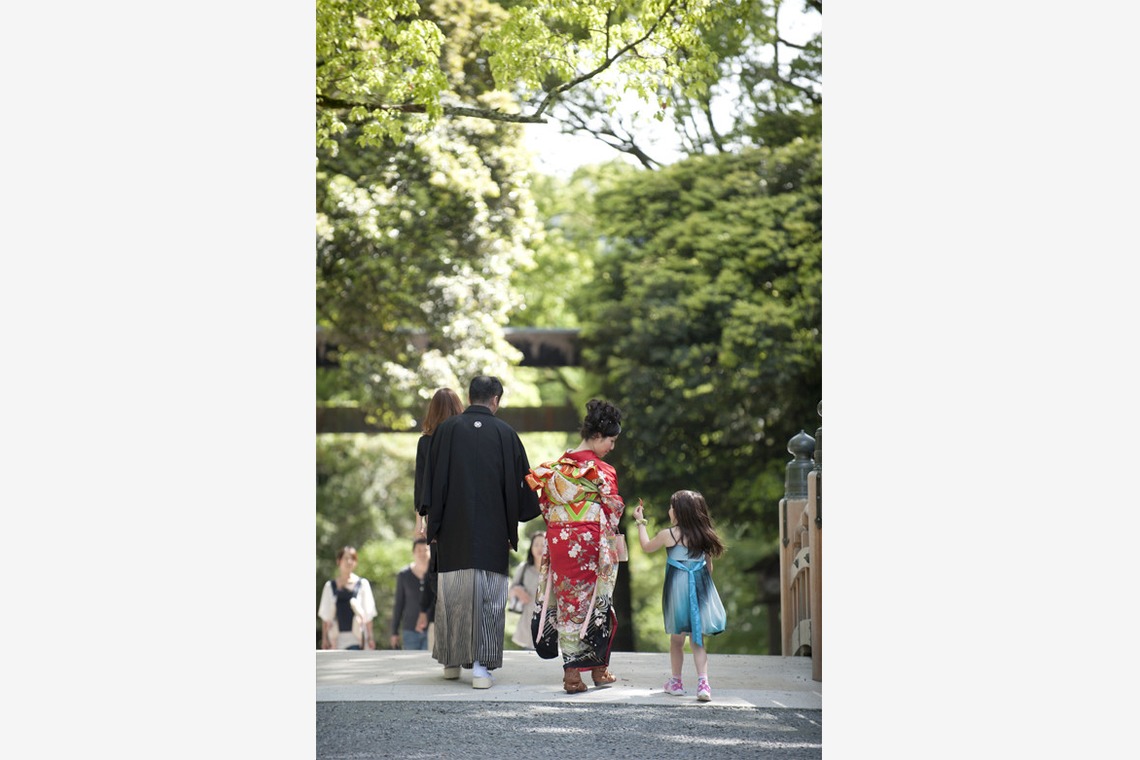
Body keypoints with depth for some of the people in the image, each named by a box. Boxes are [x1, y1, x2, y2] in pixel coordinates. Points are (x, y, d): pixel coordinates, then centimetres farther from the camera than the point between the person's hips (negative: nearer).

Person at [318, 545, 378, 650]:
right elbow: (325, 616, 9)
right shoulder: (330, 586, 8)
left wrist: (370, 637, -2)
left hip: (356, 637, -3)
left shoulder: (362, 584, 3)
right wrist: (324, 638, 5)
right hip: (337, 637, 3)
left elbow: (368, 614, 2)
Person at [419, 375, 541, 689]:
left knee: (452, 594, 11)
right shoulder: (505, 434, -1)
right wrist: (513, 528, 11)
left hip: (454, 530, 1)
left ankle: (452, 661, 20)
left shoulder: (446, 430, 0)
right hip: (492, 532, -1)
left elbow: (433, 479, 1)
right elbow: (518, 483, 2)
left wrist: (432, 524, 8)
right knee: (490, 596, 1)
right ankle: (481, 665, -7)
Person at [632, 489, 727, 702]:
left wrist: (640, 522, 21)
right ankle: (703, 682, -10)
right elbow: (709, 565, 9)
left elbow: (646, 546, 10)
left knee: (676, 639, 12)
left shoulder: (669, 535, -8)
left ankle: (676, 682, 23)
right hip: (701, 588, 3)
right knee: (697, 640, 5)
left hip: (678, 588, -3)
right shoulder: (704, 536, 2)